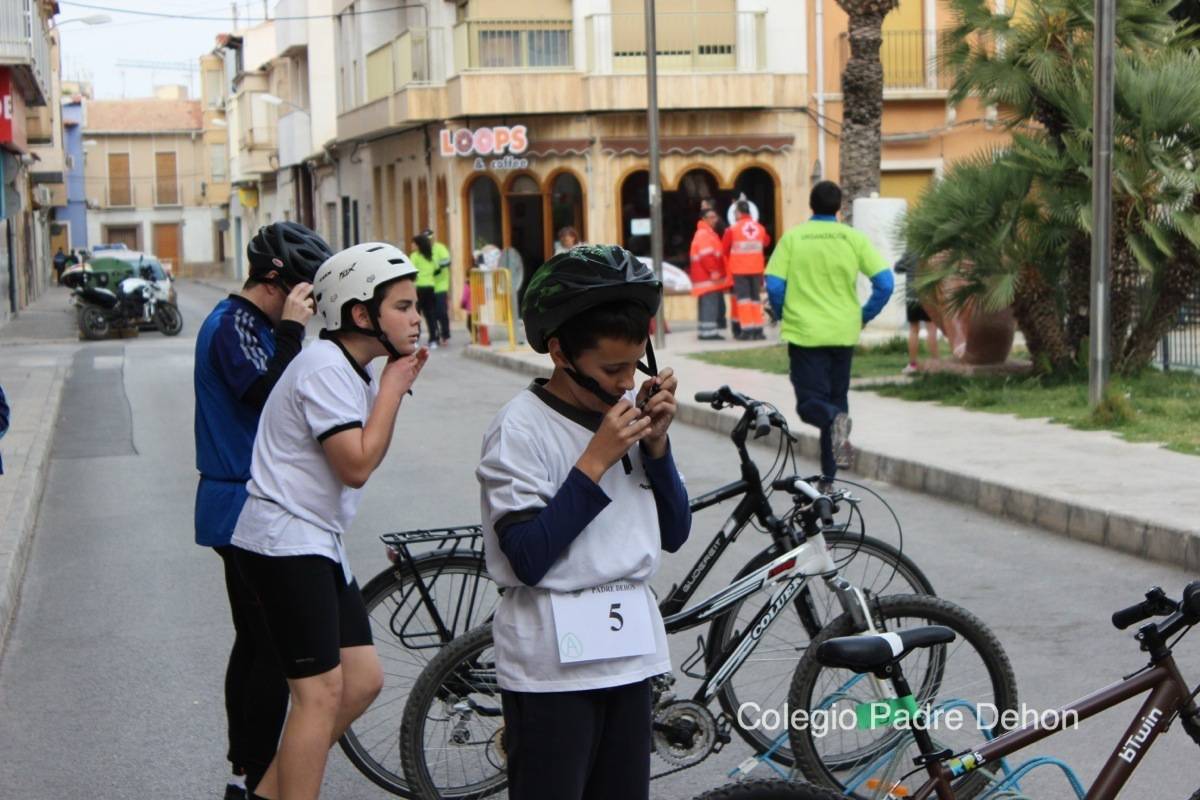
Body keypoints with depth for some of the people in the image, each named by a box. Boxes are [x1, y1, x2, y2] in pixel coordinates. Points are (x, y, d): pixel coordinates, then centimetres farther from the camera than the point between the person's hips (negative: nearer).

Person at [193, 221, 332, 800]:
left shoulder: (243, 320, 14)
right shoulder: (236, 324, -16)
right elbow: (270, 395, -30)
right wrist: (291, 329, -25)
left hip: (240, 507, 11)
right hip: (248, 510, -11)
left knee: (253, 644, 17)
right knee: (275, 649, -6)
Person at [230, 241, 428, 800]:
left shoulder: (353, 369, 13)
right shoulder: (326, 368, -18)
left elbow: (370, 454, 15)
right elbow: (357, 466, -22)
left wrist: (397, 386, 4)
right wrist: (391, 388, -12)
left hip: (316, 543, 10)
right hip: (285, 541, -10)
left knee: (363, 680, 9)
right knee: (322, 691, -10)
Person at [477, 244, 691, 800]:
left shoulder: (623, 414, 5)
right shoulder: (522, 427, -12)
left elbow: (673, 535, 7)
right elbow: (528, 558, -20)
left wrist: (655, 443, -7)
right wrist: (597, 459, -20)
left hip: (629, 651, 6)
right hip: (552, 664, -6)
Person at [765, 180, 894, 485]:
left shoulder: (792, 238, -3)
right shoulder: (854, 238, 0)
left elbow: (774, 286, -8)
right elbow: (885, 283, -6)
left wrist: (786, 317, 10)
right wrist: (864, 317, 9)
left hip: (804, 333, -2)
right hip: (843, 333, 2)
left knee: (811, 402, 3)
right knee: (837, 399, 15)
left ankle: (835, 419, -32)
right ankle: (828, 477, 16)